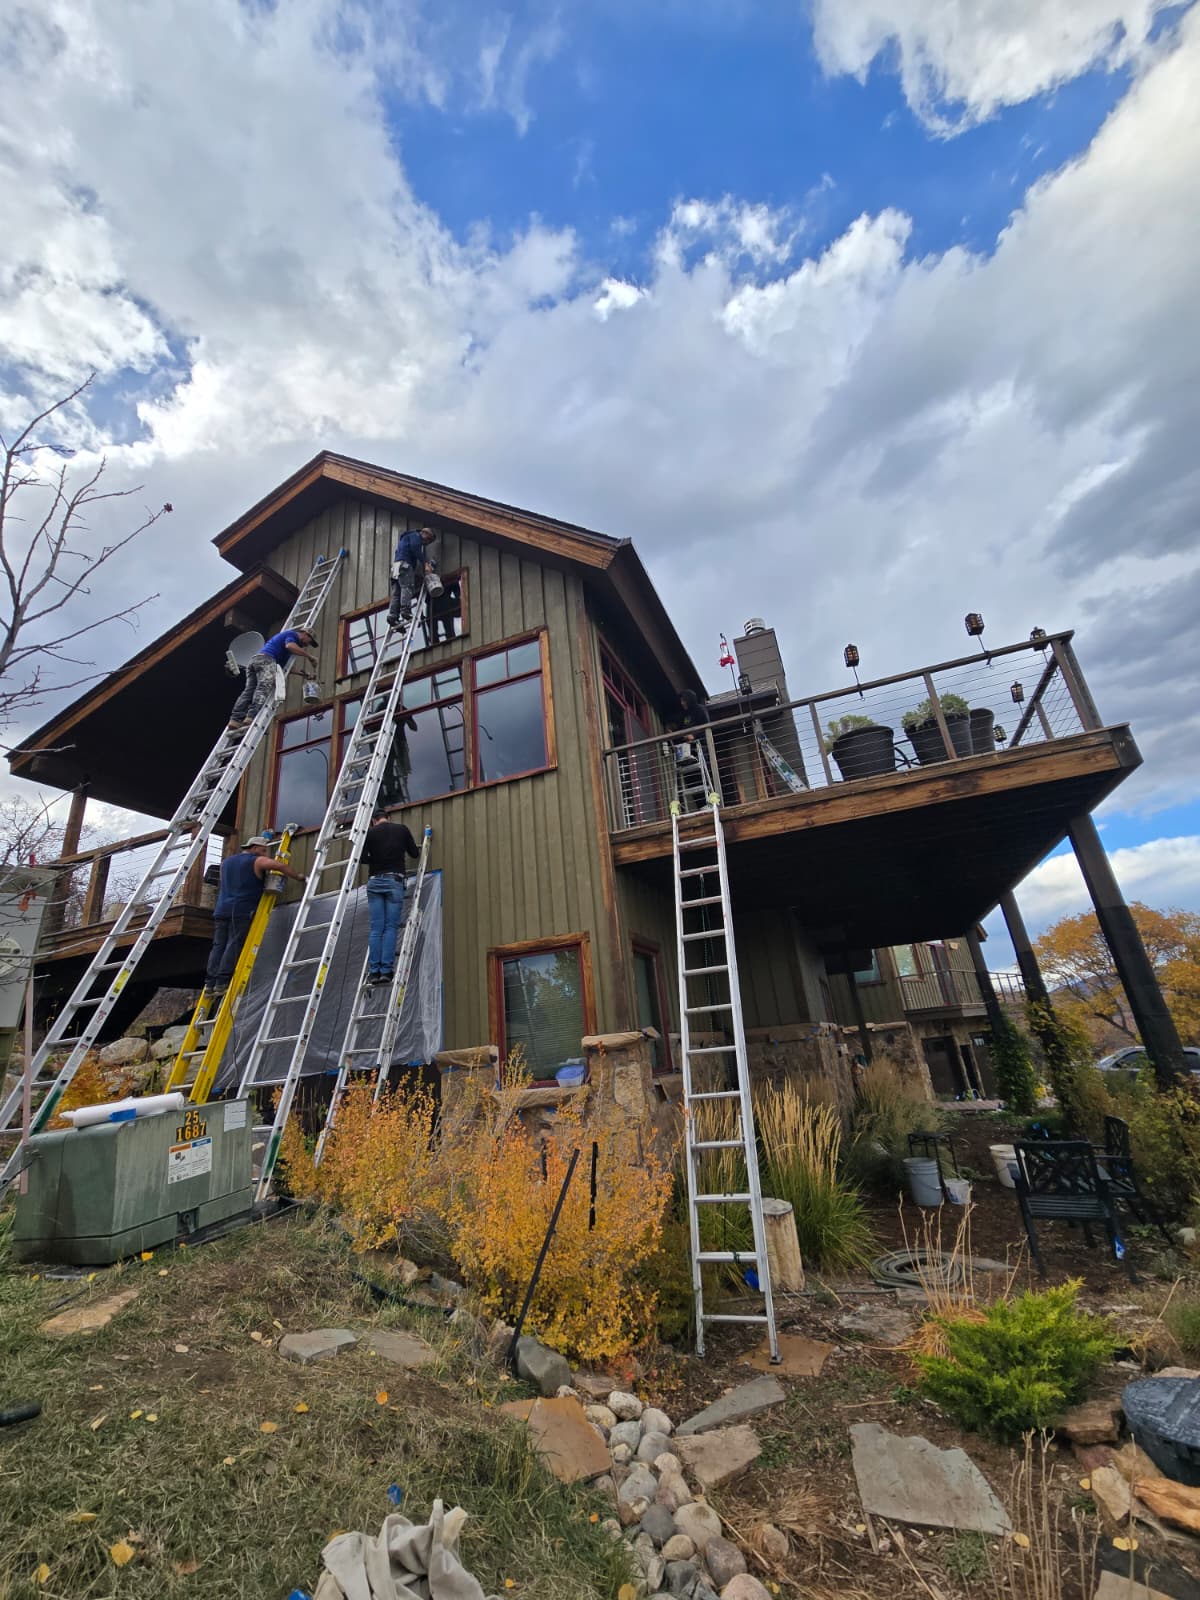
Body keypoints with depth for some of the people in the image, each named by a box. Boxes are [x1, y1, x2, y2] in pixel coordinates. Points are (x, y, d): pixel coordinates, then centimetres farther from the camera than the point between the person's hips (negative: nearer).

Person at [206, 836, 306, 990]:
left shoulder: (226, 861, 24)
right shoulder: (257, 861, 0)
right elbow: (280, 866, -14)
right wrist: (298, 876, -3)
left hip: (221, 909, 7)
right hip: (241, 910, -7)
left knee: (218, 946, 5)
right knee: (234, 946, -7)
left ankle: (210, 981, 1)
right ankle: (222, 981, -10)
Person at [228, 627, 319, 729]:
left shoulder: (285, 635, 39)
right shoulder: (292, 634, 11)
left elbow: (285, 664, 36)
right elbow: (290, 646, -14)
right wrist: (309, 656, -5)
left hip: (253, 660, 9)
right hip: (266, 659, -9)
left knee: (249, 691, -4)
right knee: (264, 688, -21)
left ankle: (235, 719, -19)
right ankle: (251, 718, -39)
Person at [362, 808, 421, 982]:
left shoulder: (370, 832, 8)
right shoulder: (402, 829, 8)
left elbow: (363, 857, -2)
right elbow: (415, 854, 11)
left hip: (374, 882, 1)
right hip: (394, 881, -1)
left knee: (376, 929, 3)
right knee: (391, 928, -1)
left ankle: (374, 972, 0)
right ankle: (386, 970, -7)